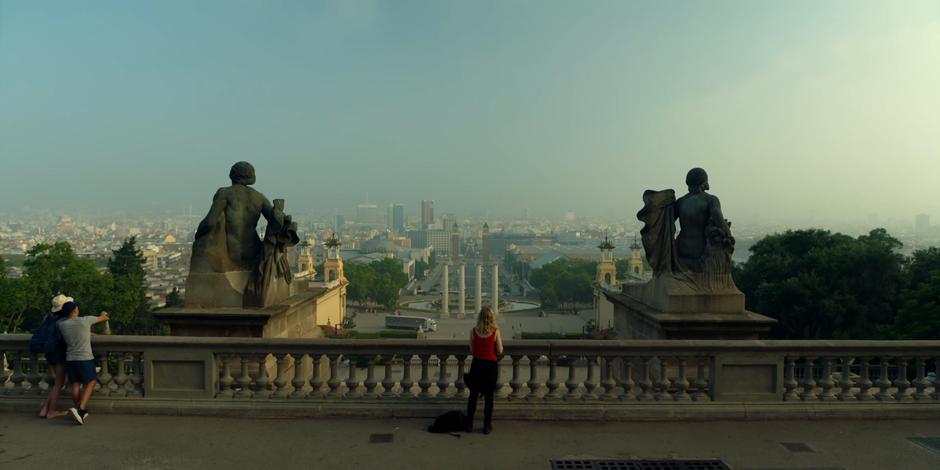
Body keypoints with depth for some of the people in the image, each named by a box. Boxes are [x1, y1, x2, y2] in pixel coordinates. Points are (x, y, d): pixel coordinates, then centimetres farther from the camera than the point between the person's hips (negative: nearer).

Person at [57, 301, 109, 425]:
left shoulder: (61, 324, 2)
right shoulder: (86, 320, -8)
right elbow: (103, 318, 7)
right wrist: (104, 314, 33)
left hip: (70, 359, 5)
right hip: (85, 358, -4)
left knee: (76, 384, 9)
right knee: (90, 383, 2)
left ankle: (80, 411, 13)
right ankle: (80, 409, -14)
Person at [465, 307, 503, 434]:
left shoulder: (473, 331, -6)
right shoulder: (495, 331, -10)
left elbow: (472, 351, -1)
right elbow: (500, 351, -7)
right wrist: (500, 341, 9)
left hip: (476, 364, 1)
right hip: (491, 365, -1)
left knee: (473, 395, 14)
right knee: (489, 396, 9)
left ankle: (469, 425, 19)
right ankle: (487, 426, 14)